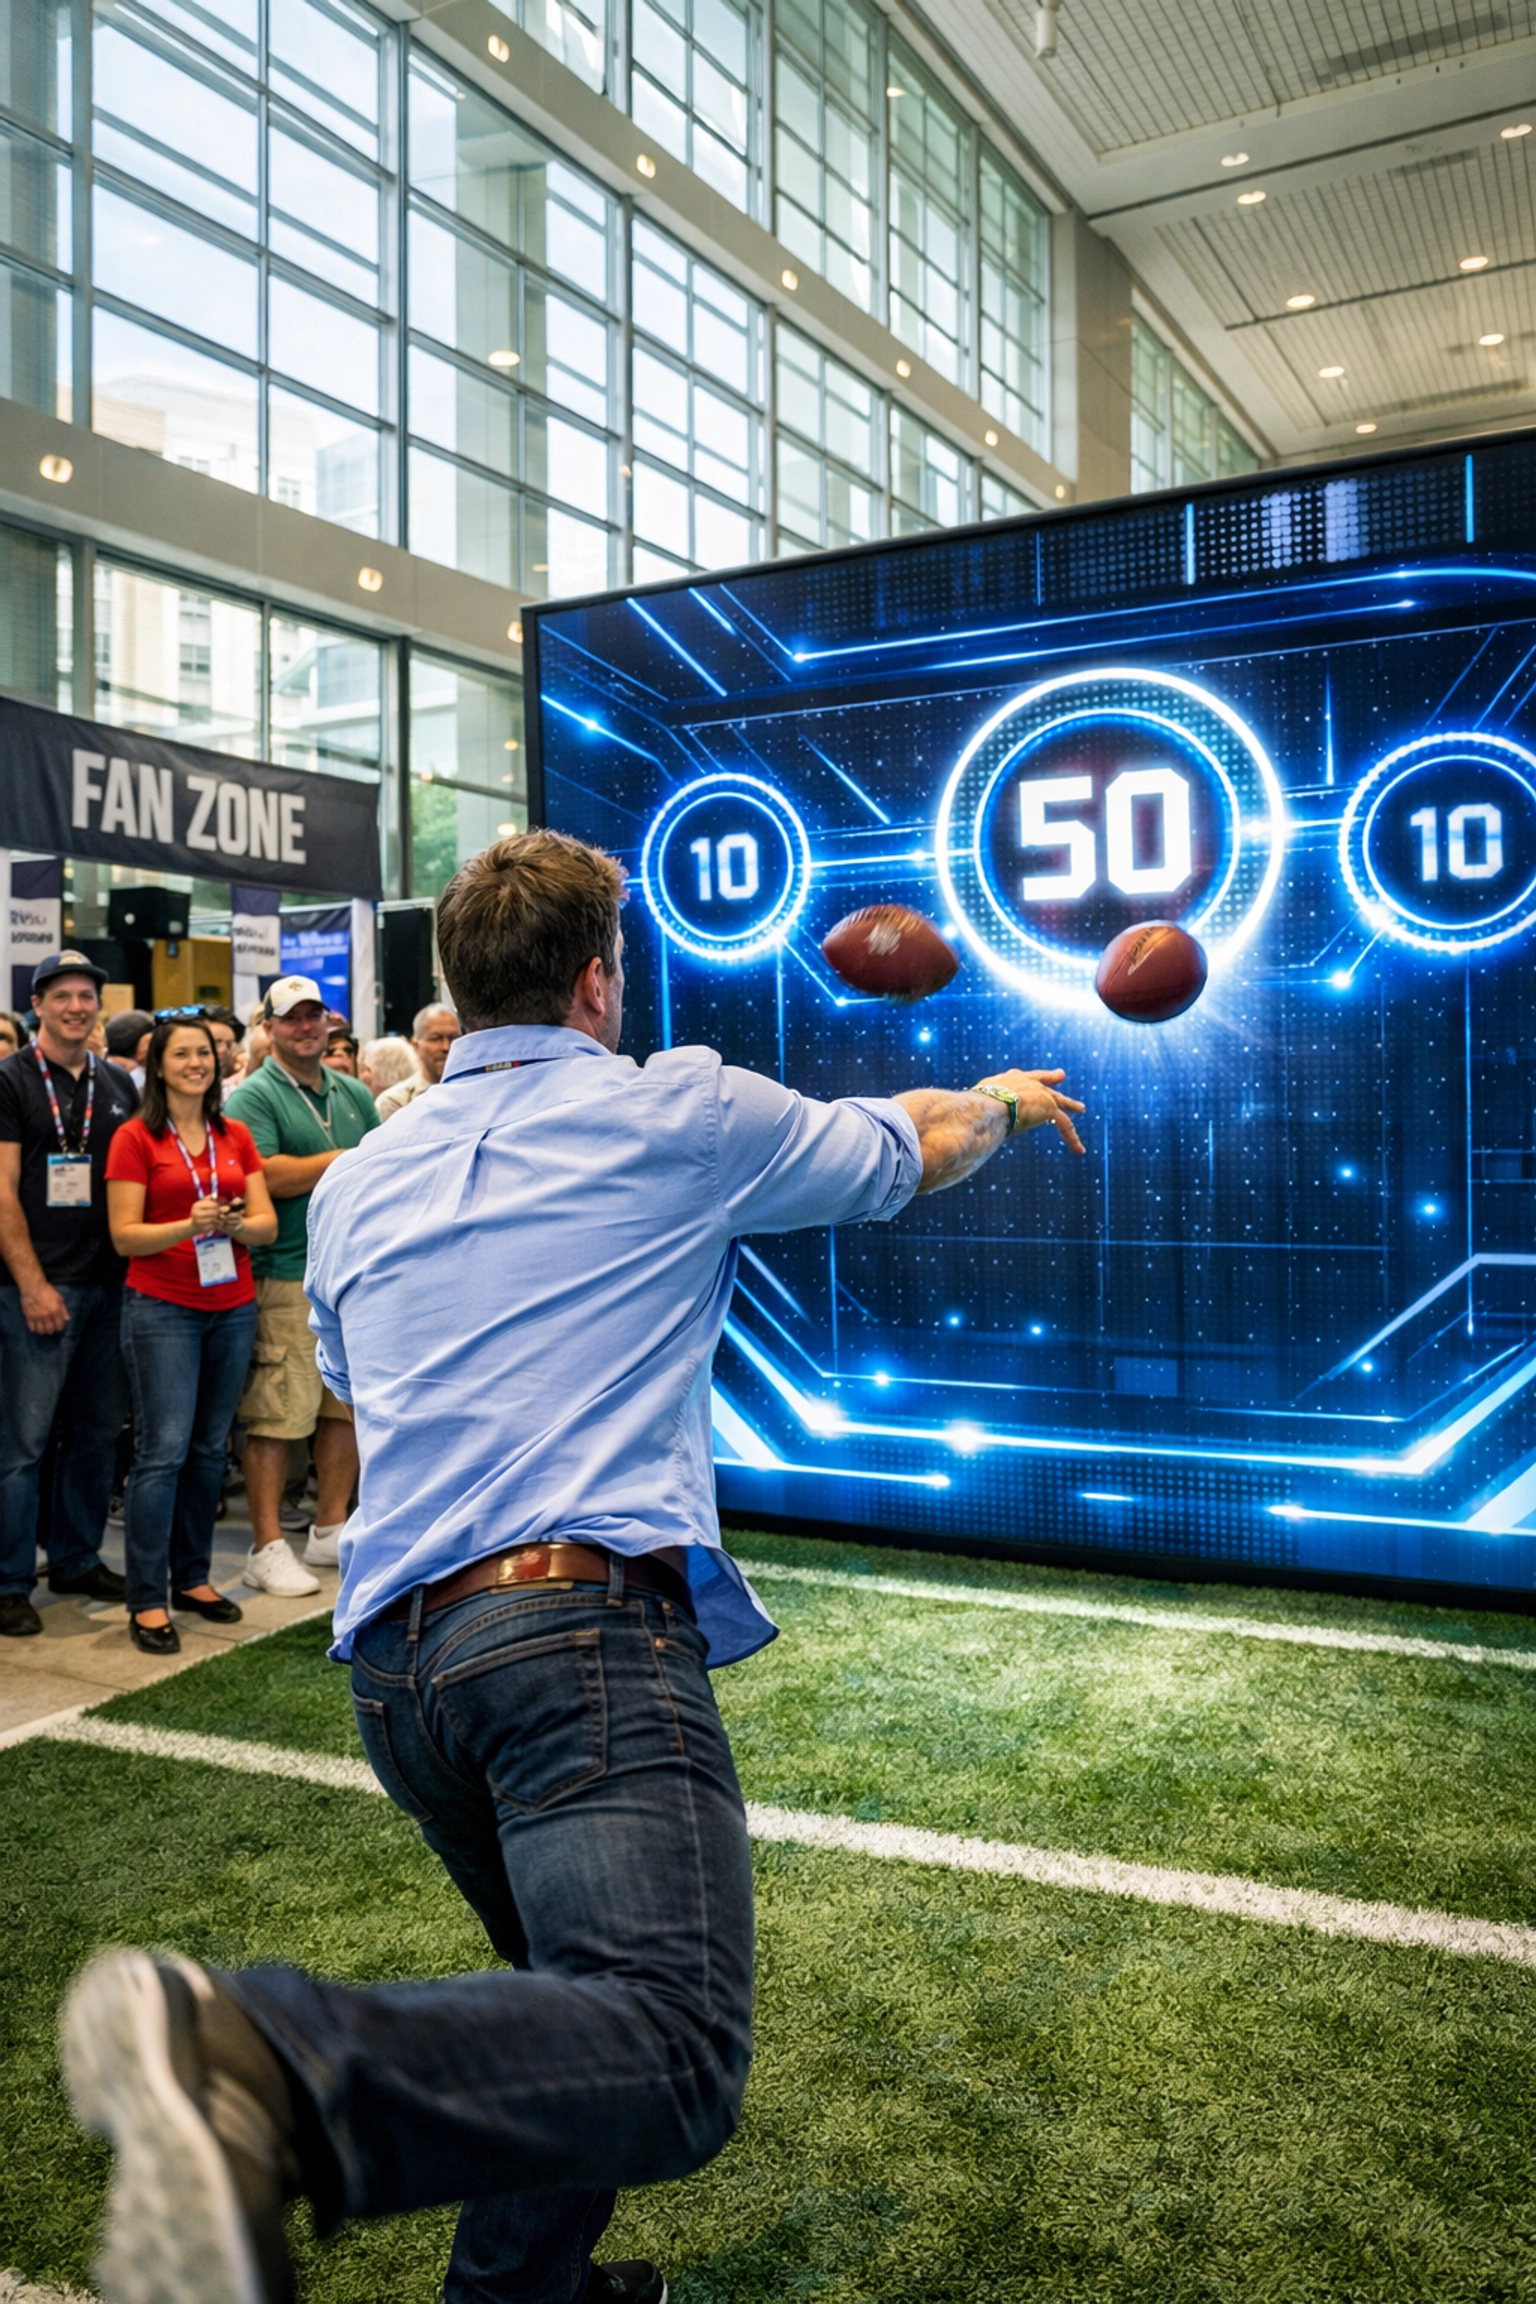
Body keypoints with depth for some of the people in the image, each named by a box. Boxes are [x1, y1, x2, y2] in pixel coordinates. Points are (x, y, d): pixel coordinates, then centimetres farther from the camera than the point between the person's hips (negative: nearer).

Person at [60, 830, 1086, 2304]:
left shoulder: (354, 1185, 19)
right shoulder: (679, 1114, 6)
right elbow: (910, 1146, 21)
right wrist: (1007, 1100, 44)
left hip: (394, 1656, 8)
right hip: (588, 1627, -7)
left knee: (579, 2013, 25)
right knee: (672, 2058, -21)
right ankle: (253, 2067, -38)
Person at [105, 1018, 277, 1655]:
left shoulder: (236, 1136, 10)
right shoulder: (135, 1139, -2)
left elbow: (267, 1224, 8)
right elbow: (124, 1236, -7)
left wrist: (234, 1223, -13)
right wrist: (189, 1226, -21)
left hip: (233, 1307, 5)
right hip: (162, 1308, -5)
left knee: (210, 1449, 10)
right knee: (164, 1450, -8)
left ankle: (192, 1578, 22)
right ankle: (146, 1601, -2)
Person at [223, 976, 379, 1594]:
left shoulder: (353, 1093, 15)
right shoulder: (254, 1096, -5)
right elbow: (267, 1176, -19)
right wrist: (348, 1159, -11)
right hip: (287, 1277, -7)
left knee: (346, 1404, 12)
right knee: (278, 1415, -4)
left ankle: (331, 1529, 24)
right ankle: (267, 1548, 5)